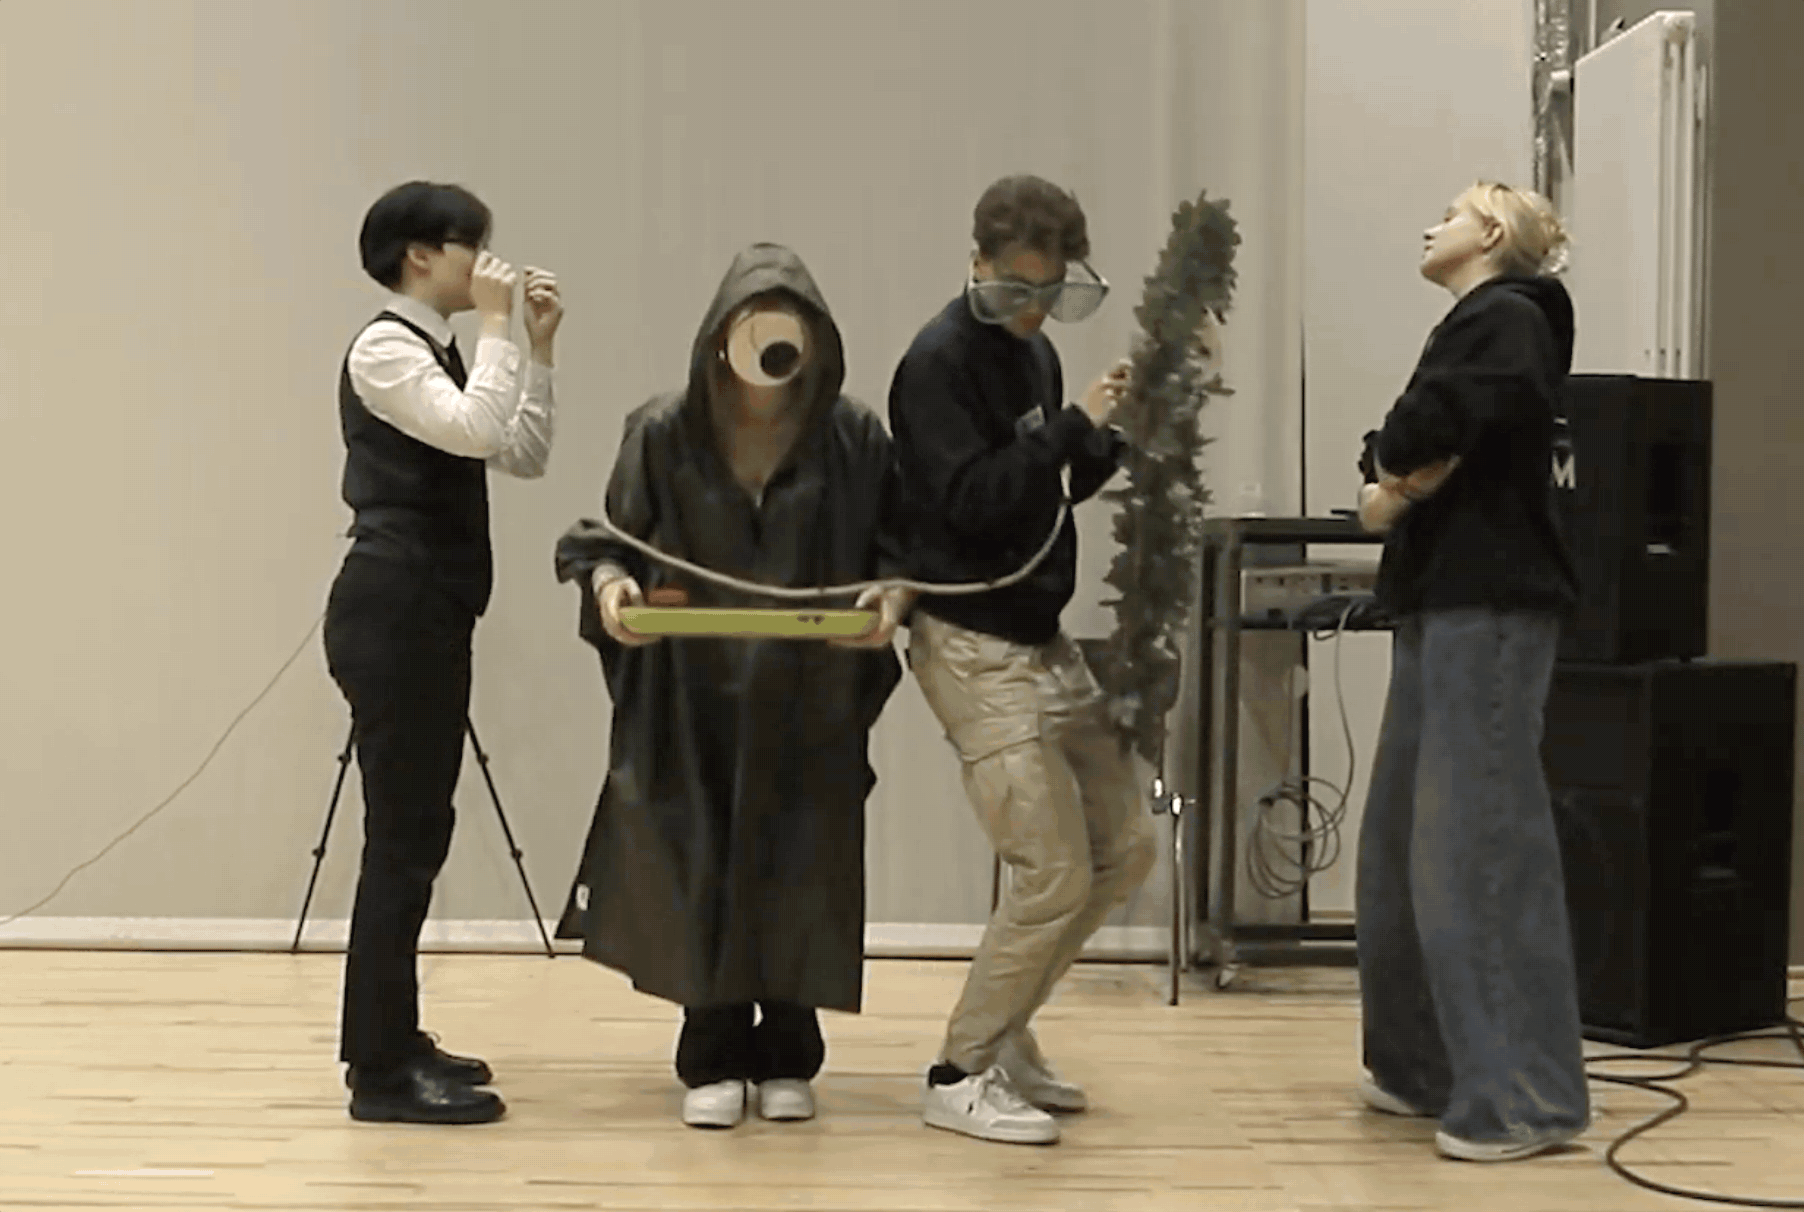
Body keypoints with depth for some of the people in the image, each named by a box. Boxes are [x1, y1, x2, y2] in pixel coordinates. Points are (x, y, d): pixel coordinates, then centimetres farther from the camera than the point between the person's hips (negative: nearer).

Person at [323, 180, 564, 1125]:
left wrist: (539, 347, 8)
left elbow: (522, 456, 15)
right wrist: (494, 325, -16)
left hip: (428, 613, 10)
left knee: (416, 828, 13)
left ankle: (389, 1042, 22)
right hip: (392, 611, -10)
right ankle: (382, 1071, -4)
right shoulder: (386, 348, -11)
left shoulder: (438, 355, 18)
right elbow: (477, 432, -26)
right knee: (402, 831, -8)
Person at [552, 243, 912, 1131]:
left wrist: (892, 597, -19)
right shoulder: (663, 433, -4)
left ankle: (788, 1058, 19)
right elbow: (612, 537, 0)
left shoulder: (854, 439, -3)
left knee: (799, 875, 4)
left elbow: (900, 549, 1)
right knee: (701, 872, 1)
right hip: (694, 695, 0)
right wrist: (611, 582, -21)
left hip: (811, 701, 0)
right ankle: (714, 1061, 15)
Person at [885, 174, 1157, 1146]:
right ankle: (961, 1074, 5)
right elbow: (972, 501, -22)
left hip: (1043, 640, 9)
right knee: (1054, 872, -10)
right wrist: (1074, 426, -21)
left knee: (1124, 847, 11)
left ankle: (1005, 1031, 24)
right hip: (972, 644, -9)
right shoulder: (938, 362, -14)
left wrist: (1113, 433, -2)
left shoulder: (1033, 353, 12)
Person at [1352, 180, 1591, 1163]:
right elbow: (1396, 444, 13)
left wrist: (1405, 468, -3)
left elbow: (1441, 424, -23)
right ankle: (1427, 1067, 20)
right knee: (1402, 841, 11)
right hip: (1441, 606, 10)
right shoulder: (1468, 327, 22)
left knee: (1480, 841, -11)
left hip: (1489, 608, -10)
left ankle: (1524, 1096, -8)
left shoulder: (1507, 317, -7)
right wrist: (1389, 476, -9)